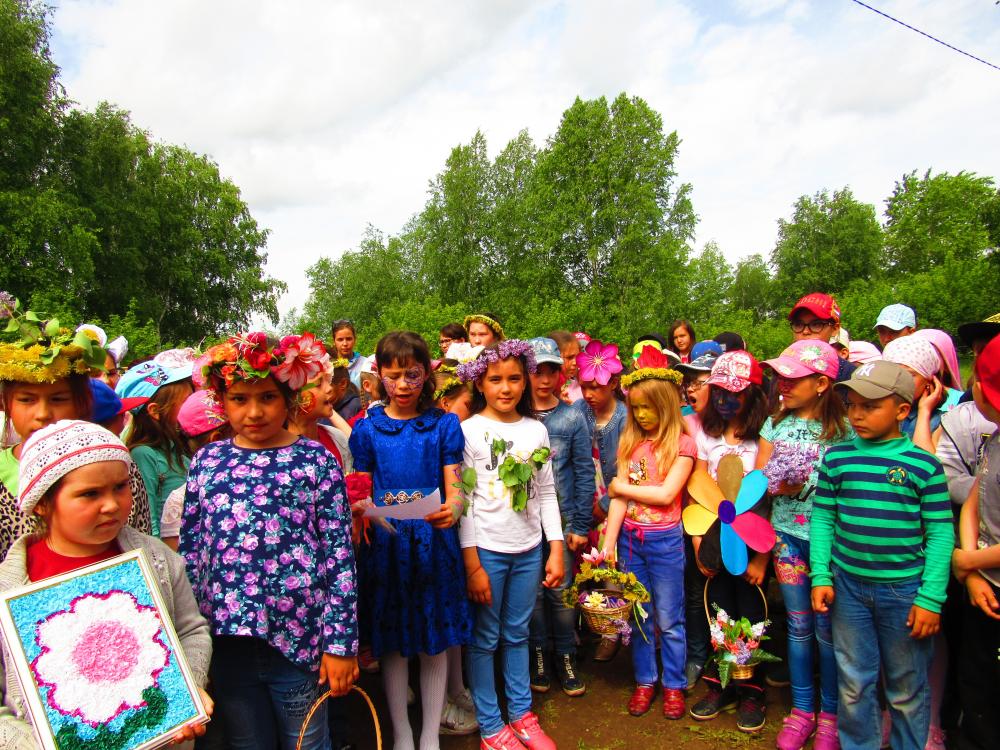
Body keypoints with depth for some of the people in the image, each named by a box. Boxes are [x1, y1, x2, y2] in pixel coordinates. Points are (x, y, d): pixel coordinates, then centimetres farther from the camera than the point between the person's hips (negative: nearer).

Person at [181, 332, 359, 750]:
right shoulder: (206, 462, 2)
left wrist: (341, 643, -8)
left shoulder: (315, 460, -7)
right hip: (226, 641, 3)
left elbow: (340, 556, -7)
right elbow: (188, 551, 8)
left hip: (298, 638, -2)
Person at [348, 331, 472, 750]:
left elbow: (454, 491, -2)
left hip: (433, 543, 0)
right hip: (384, 544, 0)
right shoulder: (367, 429, 2)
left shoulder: (444, 425, 2)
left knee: (435, 642, 10)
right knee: (393, 644, 10)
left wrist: (451, 510, -25)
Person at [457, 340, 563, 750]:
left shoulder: (536, 430, 4)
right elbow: (463, 499, -9)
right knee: (485, 639, 8)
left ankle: (522, 714, 32)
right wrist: (472, 564, -11)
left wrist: (556, 550, 4)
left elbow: (547, 494, 8)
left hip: (529, 550, 4)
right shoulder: (469, 430, -8)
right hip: (486, 549, -3)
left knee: (517, 635, 17)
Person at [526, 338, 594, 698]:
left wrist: (581, 525, -4)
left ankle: (565, 655, 24)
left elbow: (584, 473, -1)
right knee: (533, 590, 9)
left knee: (562, 590, 6)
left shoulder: (572, 418, -1)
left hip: (563, 517, 0)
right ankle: (539, 653, 27)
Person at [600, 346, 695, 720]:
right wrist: (608, 542, -7)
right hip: (629, 538, 4)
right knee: (638, 616, 14)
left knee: (669, 620, 9)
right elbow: (618, 497, -1)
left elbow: (666, 494, -16)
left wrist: (622, 486, -7)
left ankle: (674, 685, 26)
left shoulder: (682, 443, -8)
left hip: (665, 541, -4)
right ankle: (645, 681, 30)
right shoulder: (631, 442, 4)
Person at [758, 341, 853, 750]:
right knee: (798, 627, 14)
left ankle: (830, 714, 27)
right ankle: (802, 710, 29)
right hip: (787, 536, 4)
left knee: (827, 629, 7)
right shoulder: (776, 423, 4)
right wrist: (780, 485, -16)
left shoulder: (843, 428, -10)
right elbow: (759, 477, 5)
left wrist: (805, 484, -22)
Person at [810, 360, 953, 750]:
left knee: (907, 688, 15)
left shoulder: (922, 463, -8)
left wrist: (931, 598, -8)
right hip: (847, 585, 2)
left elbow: (940, 533, -5)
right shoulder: (837, 457, -1)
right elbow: (822, 518, 5)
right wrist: (821, 576, 0)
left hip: (905, 589, -2)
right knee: (853, 683, 14)